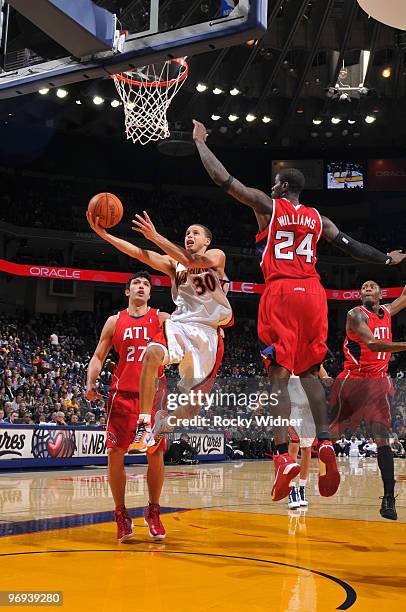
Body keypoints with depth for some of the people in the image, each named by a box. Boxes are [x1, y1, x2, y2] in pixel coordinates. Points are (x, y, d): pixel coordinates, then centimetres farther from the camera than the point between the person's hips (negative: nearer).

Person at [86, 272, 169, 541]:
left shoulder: (161, 318, 7)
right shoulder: (115, 321, 11)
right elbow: (99, 356, 11)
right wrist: (91, 382, -5)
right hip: (122, 394, 1)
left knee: (156, 455, 0)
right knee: (115, 453, -4)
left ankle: (153, 512, 18)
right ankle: (121, 514, 12)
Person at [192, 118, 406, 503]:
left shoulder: (267, 205, 6)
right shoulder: (317, 218, 17)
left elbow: (221, 177, 7)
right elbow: (353, 247, 21)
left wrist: (199, 141, 20)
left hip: (280, 292, -4)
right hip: (312, 292, 4)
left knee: (279, 374, -6)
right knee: (309, 372, 12)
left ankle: (283, 456, -15)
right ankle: (324, 445, 0)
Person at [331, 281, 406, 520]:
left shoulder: (386, 311, 12)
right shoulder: (356, 314, -9)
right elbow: (372, 343, -23)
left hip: (378, 382, 4)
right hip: (352, 381, -4)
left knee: (382, 437, -10)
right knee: (331, 433, 4)